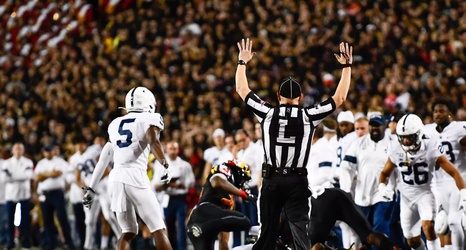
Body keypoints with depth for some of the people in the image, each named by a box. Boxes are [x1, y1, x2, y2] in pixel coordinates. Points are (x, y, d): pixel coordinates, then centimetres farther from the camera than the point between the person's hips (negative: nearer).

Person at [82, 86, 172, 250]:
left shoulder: (115, 124, 22)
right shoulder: (151, 119, 6)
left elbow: (104, 159, 20)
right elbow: (153, 140, -17)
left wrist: (91, 188, 22)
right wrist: (166, 165, -12)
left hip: (116, 177, 5)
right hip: (135, 176, -5)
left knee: (128, 232, 13)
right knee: (158, 230, 0)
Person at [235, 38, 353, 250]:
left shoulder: (268, 113, -1)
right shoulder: (308, 116, -3)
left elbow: (242, 90, 11)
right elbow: (340, 97, 4)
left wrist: (242, 61, 23)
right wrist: (347, 66, 12)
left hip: (271, 180, 1)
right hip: (296, 182, -1)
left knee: (267, 232, 7)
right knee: (300, 230, -4)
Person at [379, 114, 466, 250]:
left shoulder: (431, 149, -19)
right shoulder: (397, 151, -10)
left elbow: (453, 172, -18)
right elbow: (385, 173, 6)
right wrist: (382, 186, -16)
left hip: (425, 193, -3)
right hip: (406, 196, 4)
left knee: (428, 226, -28)